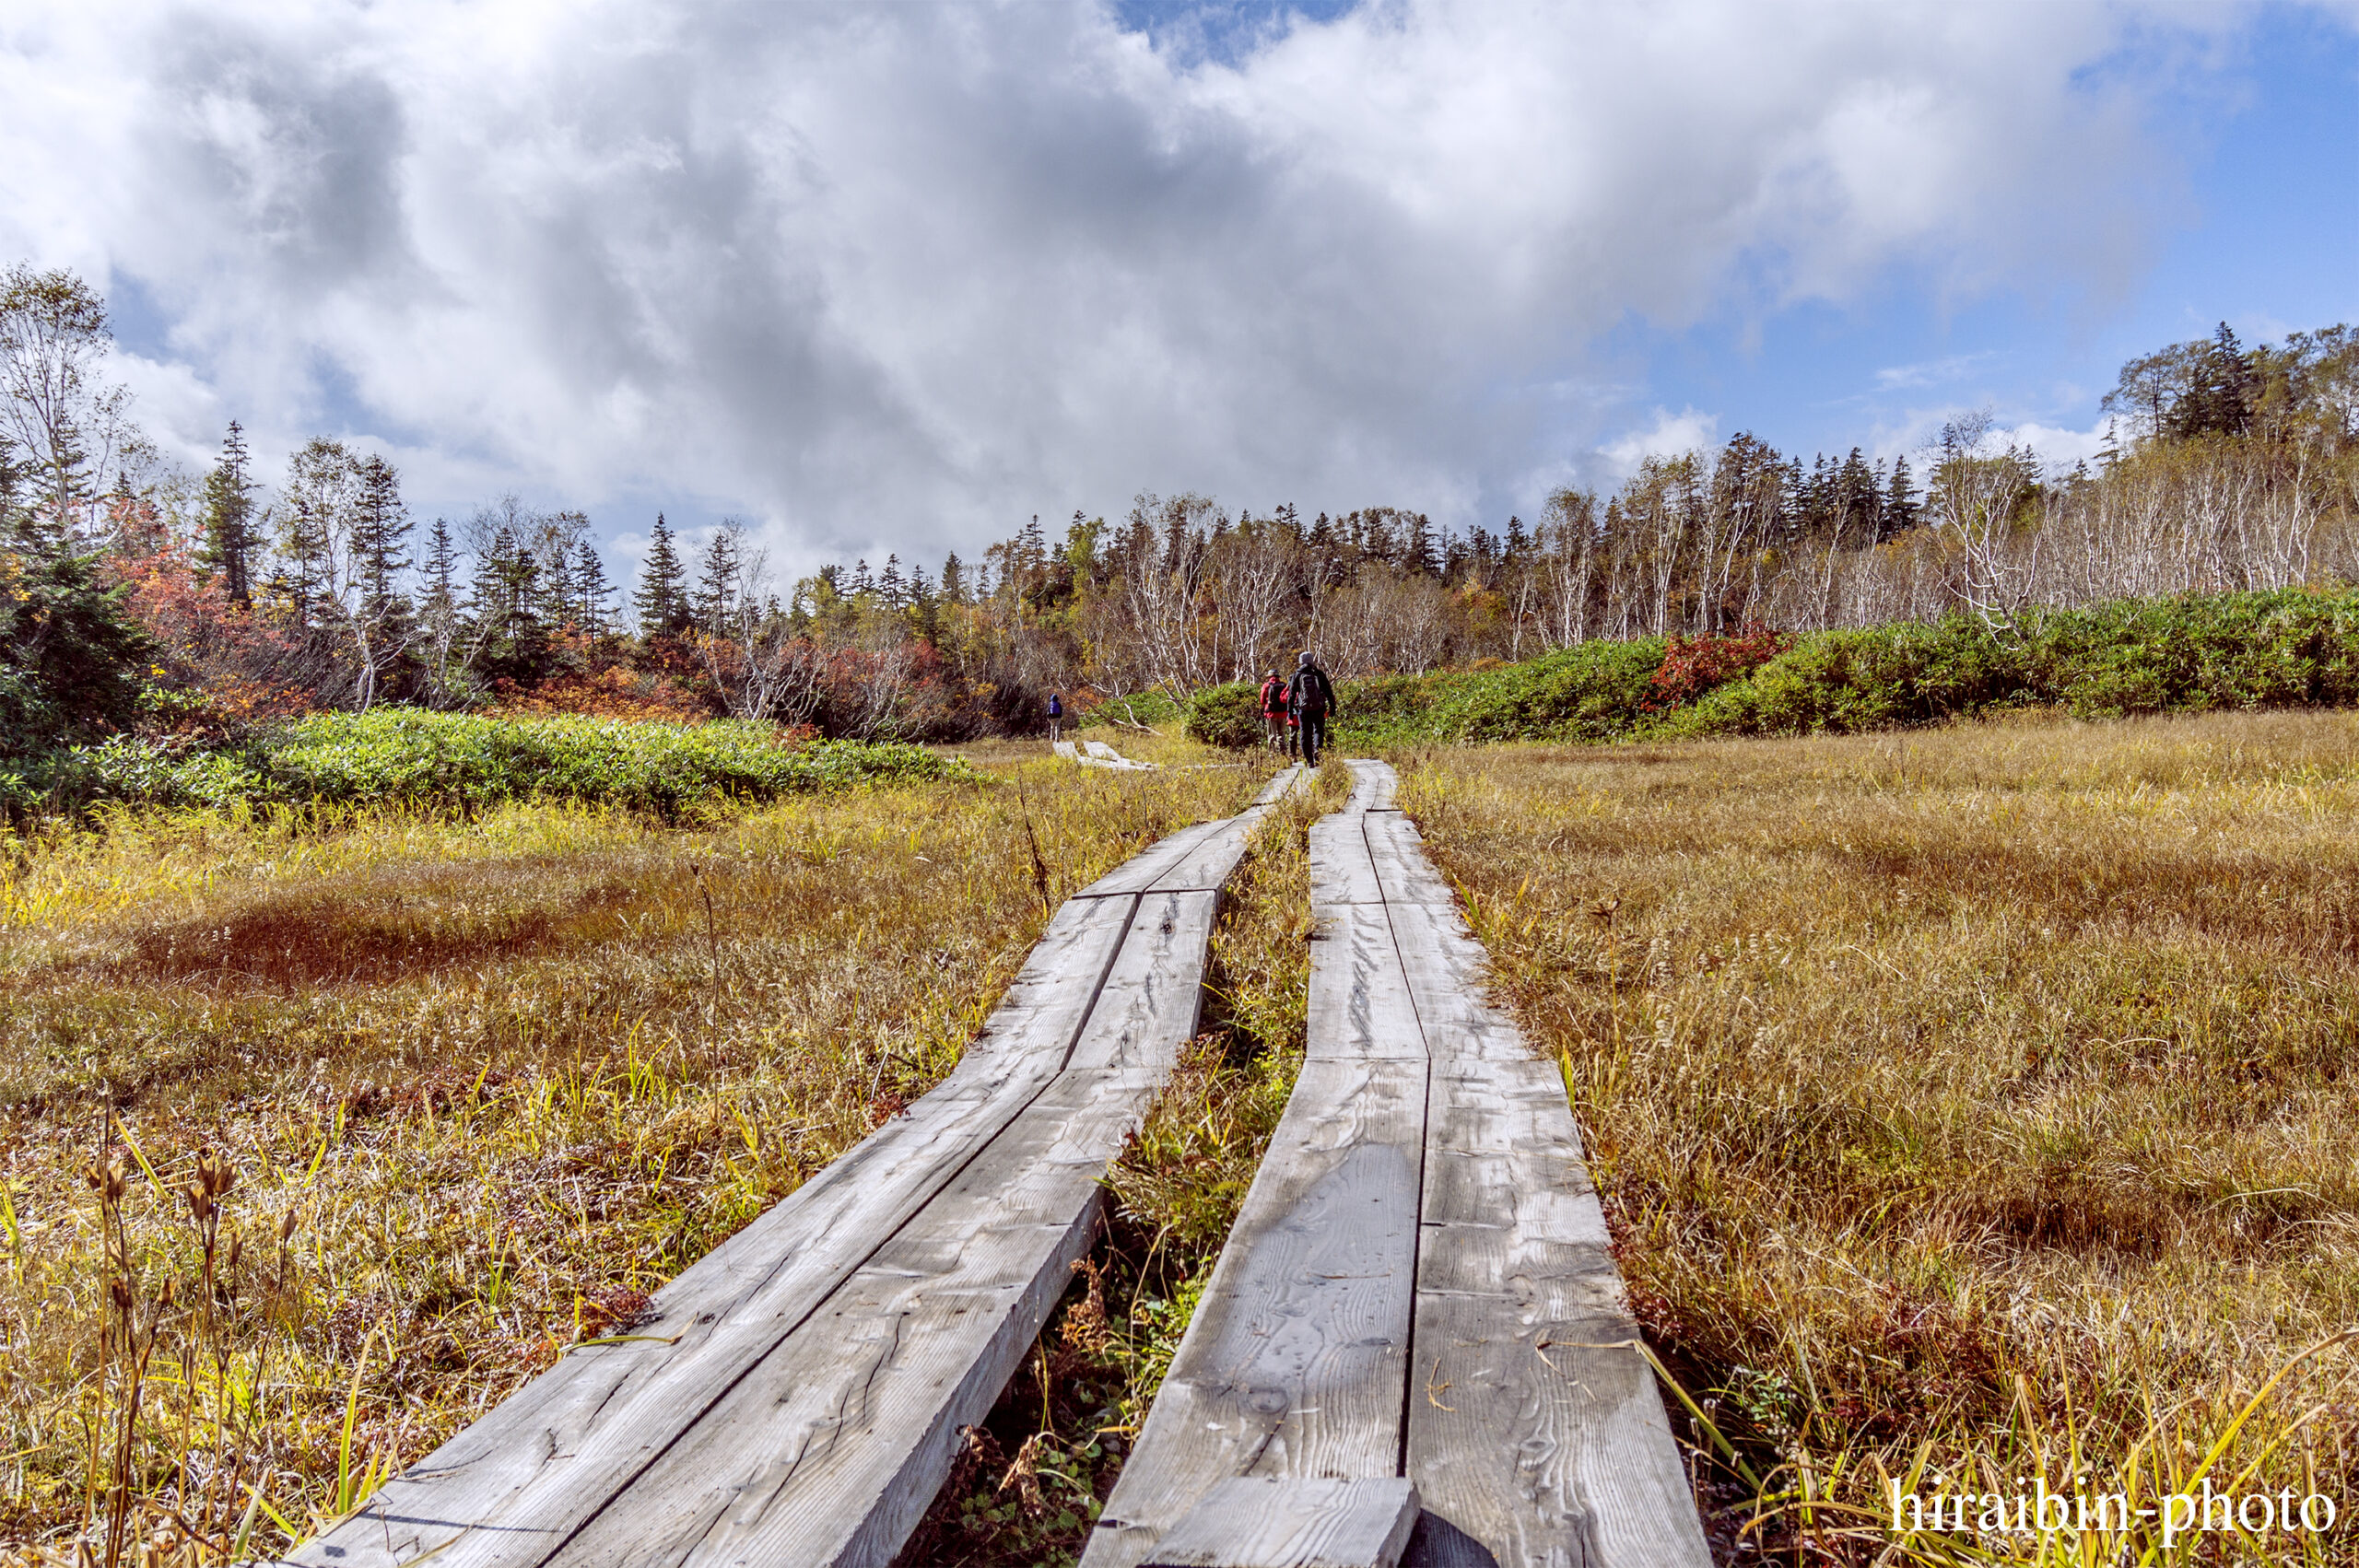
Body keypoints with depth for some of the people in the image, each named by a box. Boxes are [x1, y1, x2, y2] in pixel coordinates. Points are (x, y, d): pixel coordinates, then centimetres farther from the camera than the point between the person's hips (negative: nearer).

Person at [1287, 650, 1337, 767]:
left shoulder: (1297, 675, 4)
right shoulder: (1319, 674, 6)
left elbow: (1291, 694, 2)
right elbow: (1328, 692, 5)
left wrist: (1290, 710, 7)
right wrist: (1332, 707, 10)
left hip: (1303, 709, 0)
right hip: (1318, 708, 0)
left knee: (1305, 735, 5)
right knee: (1318, 730, 8)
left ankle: (1309, 762, 4)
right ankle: (1317, 749, -20)